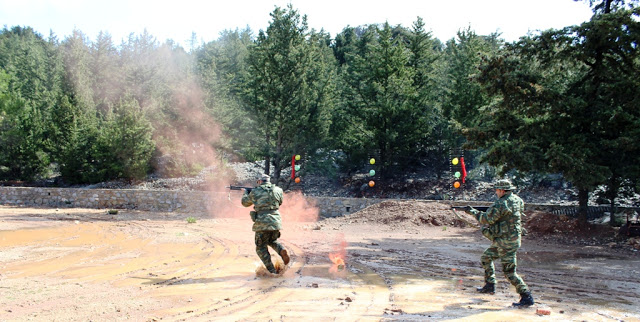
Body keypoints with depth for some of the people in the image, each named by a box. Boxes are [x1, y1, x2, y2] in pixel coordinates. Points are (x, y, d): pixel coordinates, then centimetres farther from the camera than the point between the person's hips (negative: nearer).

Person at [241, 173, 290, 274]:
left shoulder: (255, 192, 2)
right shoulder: (278, 190, 8)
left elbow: (245, 202, 20)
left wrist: (245, 193, 39)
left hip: (262, 223, -3)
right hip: (276, 221, 4)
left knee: (261, 248, 10)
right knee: (272, 241, 28)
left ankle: (272, 271, 0)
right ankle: (282, 251, -2)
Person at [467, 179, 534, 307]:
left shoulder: (500, 204, -21)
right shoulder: (518, 200, 5)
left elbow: (486, 219, -17)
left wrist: (474, 212, 0)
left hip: (506, 242, -10)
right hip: (513, 238, 10)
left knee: (509, 271, -6)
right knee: (486, 258, 22)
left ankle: (527, 297, -4)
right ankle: (490, 285, 29)